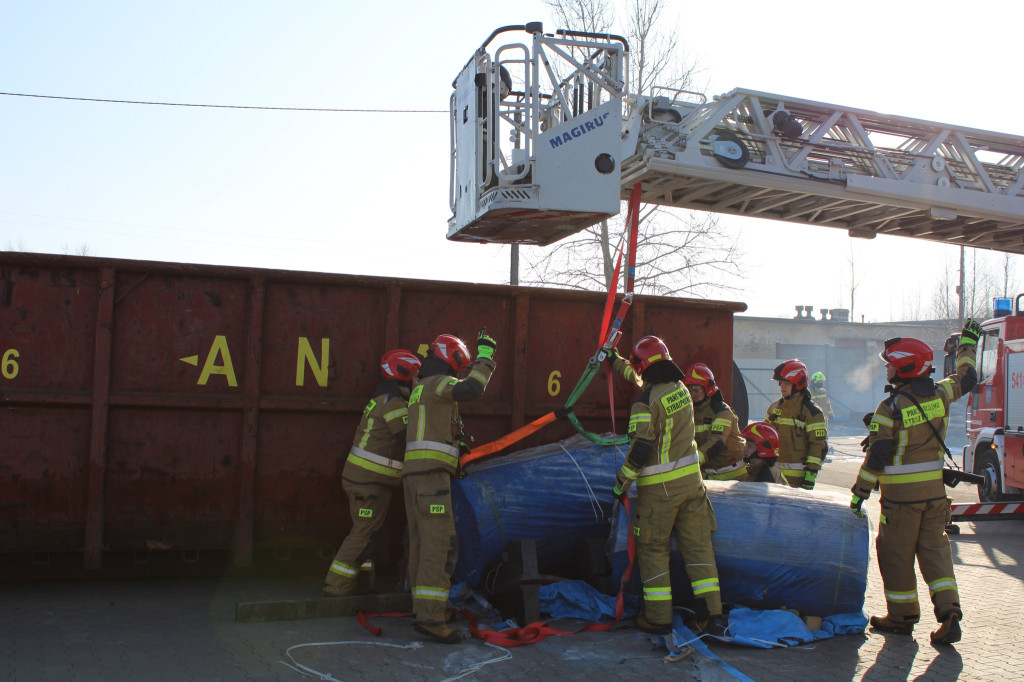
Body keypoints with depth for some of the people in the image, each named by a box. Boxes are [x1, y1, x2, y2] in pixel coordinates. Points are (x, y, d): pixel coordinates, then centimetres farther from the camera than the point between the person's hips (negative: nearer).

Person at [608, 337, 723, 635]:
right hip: (691, 480, 6)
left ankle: (658, 617, 9)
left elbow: (640, 450, -20)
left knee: (653, 549, 6)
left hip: (659, 488, -6)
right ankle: (711, 613, 9)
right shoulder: (680, 389, 6)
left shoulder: (646, 402, -16)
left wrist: (621, 483, -6)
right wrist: (616, 362, 40)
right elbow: (648, 382, 27)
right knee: (697, 545, 9)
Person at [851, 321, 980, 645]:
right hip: (935, 490, 6)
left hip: (901, 494, -6)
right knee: (934, 549, 12)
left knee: (896, 554, 7)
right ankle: (949, 613, 0)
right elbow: (966, 378, 22)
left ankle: (902, 616, 16)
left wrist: (859, 493, -8)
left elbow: (876, 457, -15)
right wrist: (968, 342, 36)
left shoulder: (889, 408, -15)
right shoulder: (940, 394, 1)